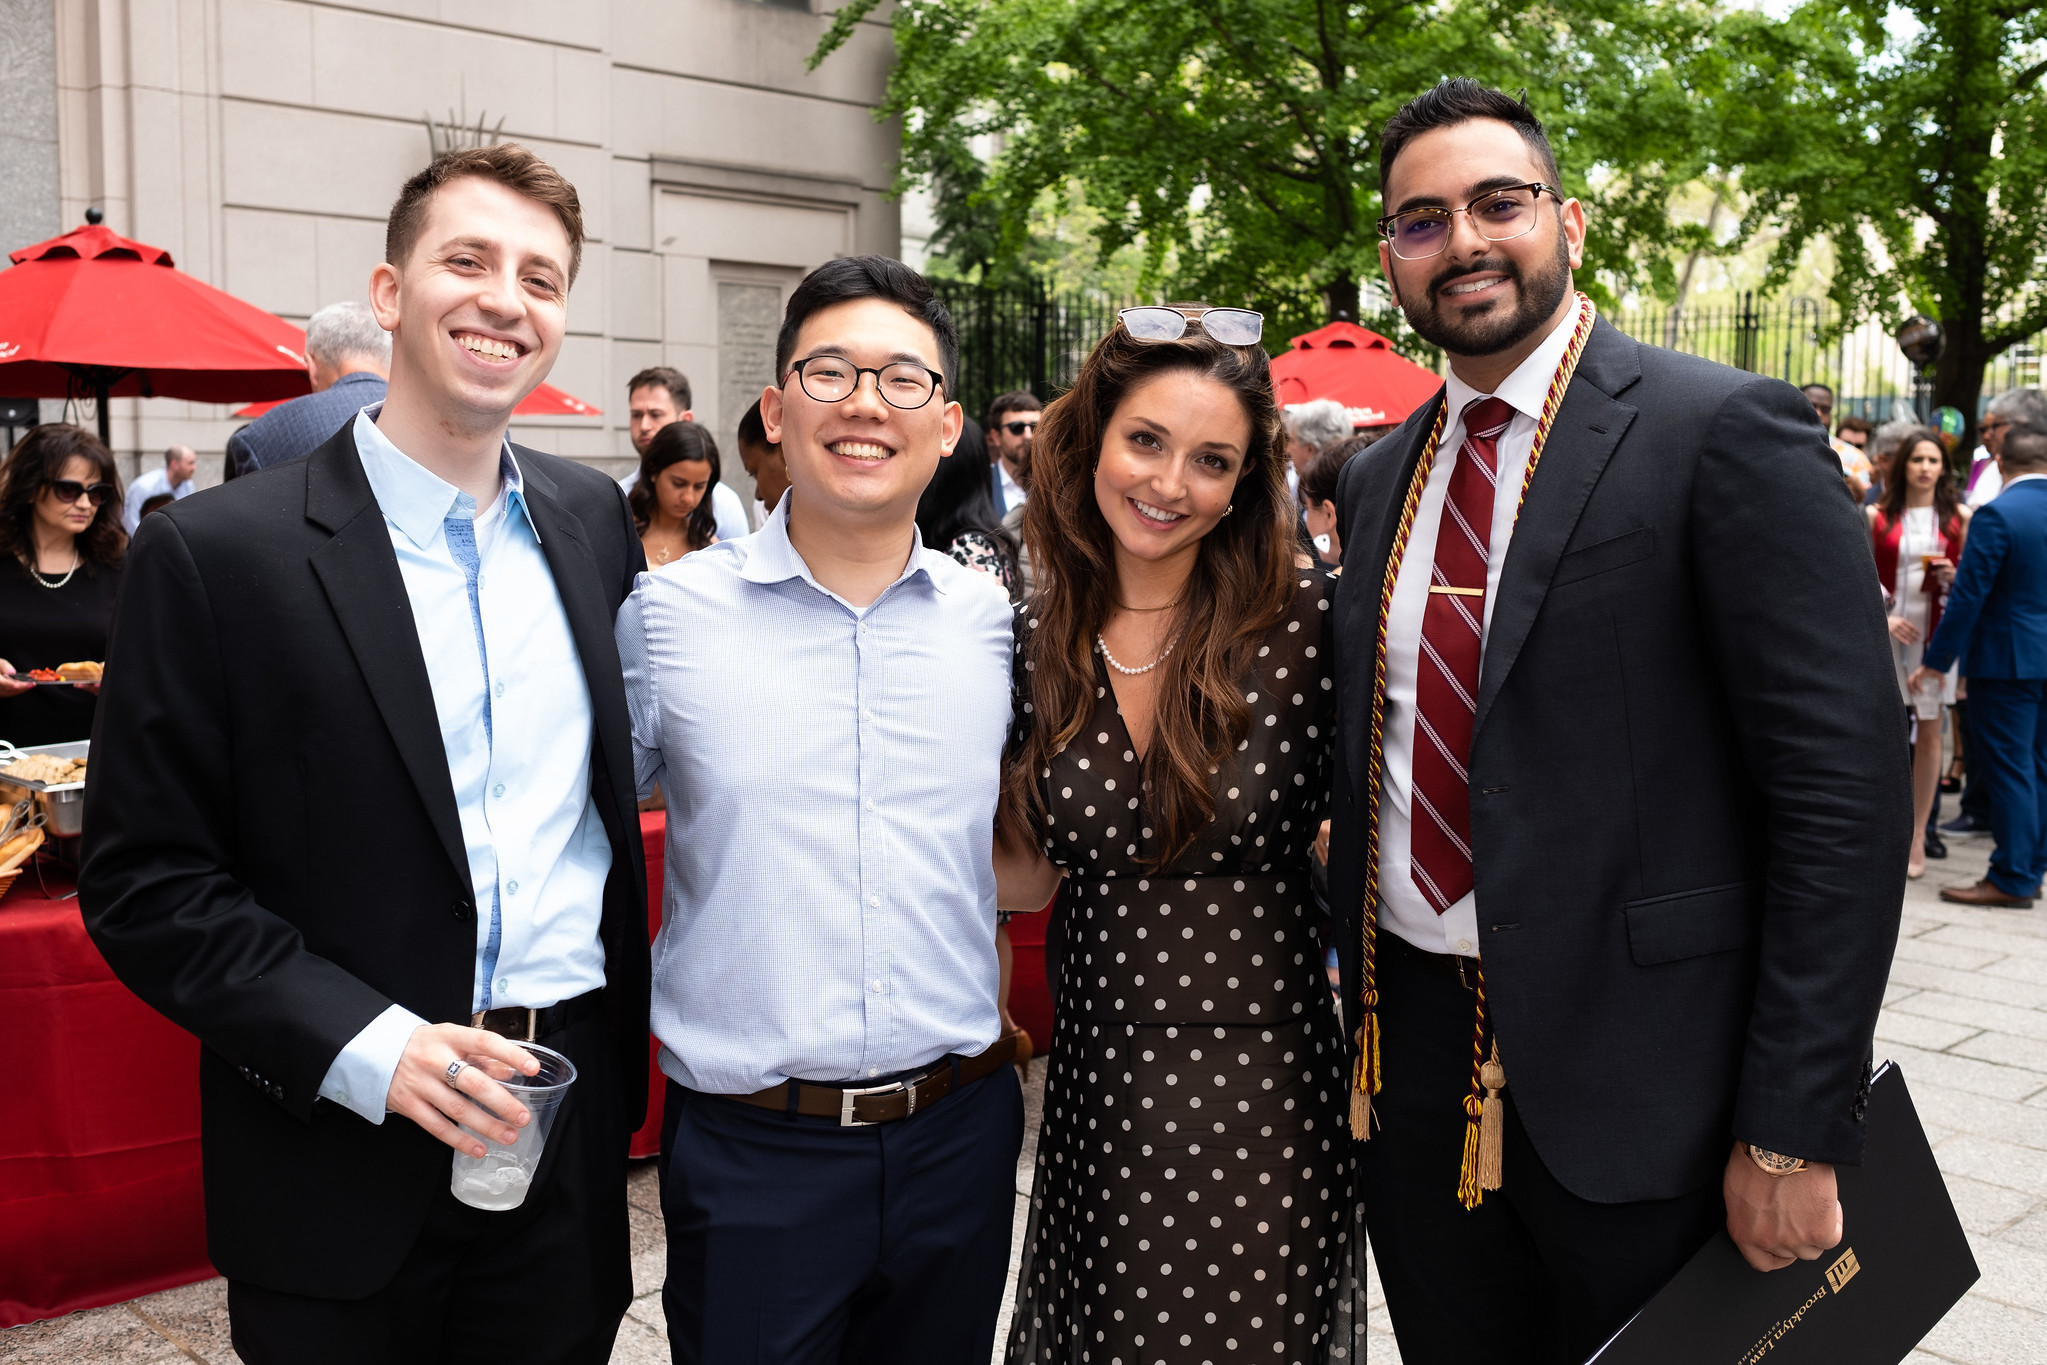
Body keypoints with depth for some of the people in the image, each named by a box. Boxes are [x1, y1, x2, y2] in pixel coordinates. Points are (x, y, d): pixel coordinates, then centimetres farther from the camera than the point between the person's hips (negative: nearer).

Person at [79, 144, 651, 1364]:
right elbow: (145, 881, -10)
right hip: (346, 1160, -4)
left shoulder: (595, 519, 4)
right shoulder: (219, 552, -11)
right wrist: (368, 1047, -18)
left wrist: (618, 1053, 9)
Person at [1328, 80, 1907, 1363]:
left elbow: (1846, 787, -14)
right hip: (1411, 1051, 6)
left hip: (1636, 1081, -5)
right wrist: (1356, 994, 13)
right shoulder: (1376, 482, 9)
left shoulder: (1727, 432, -11)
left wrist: (1795, 1134, -17)